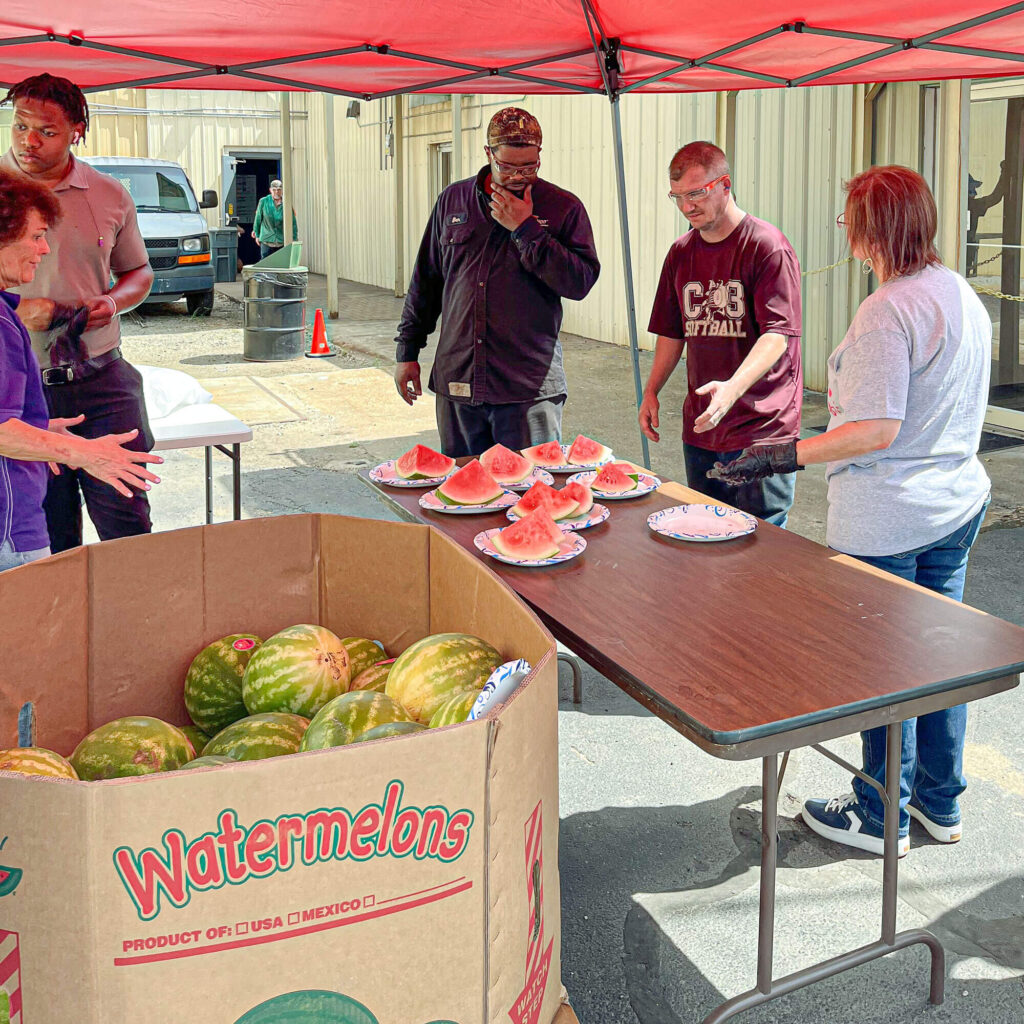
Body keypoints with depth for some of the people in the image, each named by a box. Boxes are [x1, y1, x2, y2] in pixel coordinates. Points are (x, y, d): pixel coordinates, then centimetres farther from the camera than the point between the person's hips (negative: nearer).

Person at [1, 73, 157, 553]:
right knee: (48, 539, 7)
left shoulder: (109, 196, 6)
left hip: (102, 380, 1)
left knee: (128, 523, 0)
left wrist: (113, 302, -3)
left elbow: (138, 272, 19)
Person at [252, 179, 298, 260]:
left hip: (282, 241, 0)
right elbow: (258, 218, 10)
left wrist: (294, 239, -2)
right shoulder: (263, 202, 0)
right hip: (267, 240, 0)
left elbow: (293, 222, 1)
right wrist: (257, 235, 15)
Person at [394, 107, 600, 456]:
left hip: (528, 388, -3)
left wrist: (525, 228, -13)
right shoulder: (454, 199, 9)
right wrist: (407, 351, 13)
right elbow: (426, 280, 15)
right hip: (456, 381, 3)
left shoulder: (563, 207, 0)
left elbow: (581, 281, -11)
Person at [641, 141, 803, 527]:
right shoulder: (681, 252, 12)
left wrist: (733, 387, -32)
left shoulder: (767, 246, -10)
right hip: (699, 427, 7)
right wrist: (651, 392, 12)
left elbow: (778, 333, -19)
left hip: (760, 427, -6)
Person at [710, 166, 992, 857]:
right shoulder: (965, 296, 8)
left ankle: (881, 816, 18)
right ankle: (940, 802, 30)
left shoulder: (888, 311, -21)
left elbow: (875, 430, -25)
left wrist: (785, 455, -20)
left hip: (888, 517, -9)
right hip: (959, 502, 9)